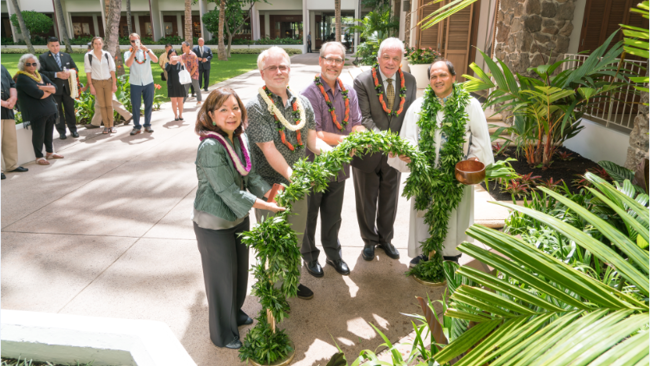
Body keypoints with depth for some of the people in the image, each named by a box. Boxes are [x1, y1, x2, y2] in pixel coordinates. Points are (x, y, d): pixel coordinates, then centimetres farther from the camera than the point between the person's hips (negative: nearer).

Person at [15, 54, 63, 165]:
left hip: (50, 109, 7)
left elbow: (54, 88, 5)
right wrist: (49, 90, -1)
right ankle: (39, 157, 11)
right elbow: (38, 94, -19)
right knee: (38, 134, -1)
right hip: (36, 113, -7)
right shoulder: (22, 78, -9)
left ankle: (49, 153, 29)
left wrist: (43, 88, -13)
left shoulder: (40, 76, 15)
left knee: (49, 132, 14)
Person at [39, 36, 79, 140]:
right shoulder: (43, 58, -1)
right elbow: (42, 73, -10)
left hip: (67, 88, 3)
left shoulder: (66, 56, 12)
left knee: (70, 109, 7)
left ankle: (73, 129, 18)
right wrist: (56, 74, -21)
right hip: (54, 89, -3)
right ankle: (61, 131, 11)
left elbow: (75, 69, 13)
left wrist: (69, 73, -9)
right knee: (57, 111, 4)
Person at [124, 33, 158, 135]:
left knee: (148, 105, 5)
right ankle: (136, 126, 7)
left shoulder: (147, 51, 8)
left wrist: (146, 50, -20)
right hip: (135, 83, -1)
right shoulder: (128, 53, 4)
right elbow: (128, 64, -15)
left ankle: (147, 125, 16)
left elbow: (156, 60, -10)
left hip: (148, 82, 1)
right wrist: (134, 51, -18)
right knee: (135, 106, -1)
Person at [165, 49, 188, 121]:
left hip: (180, 84, 0)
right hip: (172, 85, 0)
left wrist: (181, 62, -30)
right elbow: (166, 69, -19)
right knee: (174, 101, 2)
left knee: (180, 101, 4)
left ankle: (180, 115, 15)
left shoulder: (179, 63, 3)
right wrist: (170, 61, -33)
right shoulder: (168, 64, 3)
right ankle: (176, 115, 11)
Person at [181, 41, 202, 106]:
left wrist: (190, 74, -15)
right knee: (185, 89, 2)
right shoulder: (183, 55, 8)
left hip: (193, 75, -5)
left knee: (197, 89, 8)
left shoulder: (193, 55, -10)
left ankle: (199, 101, 24)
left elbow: (195, 67, -13)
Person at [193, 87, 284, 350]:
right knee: (223, 275, 10)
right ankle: (223, 334, 33)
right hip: (214, 222, -7)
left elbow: (251, 176, 1)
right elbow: (228, 191, -27)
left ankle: (235, 312, 50)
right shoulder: (210, 147, -27)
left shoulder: (240, 138, -3)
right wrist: (266, 207, -23)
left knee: (240, 268, 23)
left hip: (239, 216, 7)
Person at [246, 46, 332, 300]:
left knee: (297, 234, 18)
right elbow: (269, 151, -20)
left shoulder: (302, 103, 4)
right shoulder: (255, 107, -14)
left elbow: (313, 140, 3)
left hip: (298, 183, 6)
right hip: (271, 185, -5)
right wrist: (294, 178, -27)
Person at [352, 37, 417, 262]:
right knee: (366, 201, 14)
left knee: (389, 200, 19)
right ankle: (369, 240, 36)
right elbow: (364, 118, -19)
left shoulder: (409, 81, 0)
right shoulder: (363, 81, -13)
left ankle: (385, 238, 41)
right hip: (368, 153, -3)